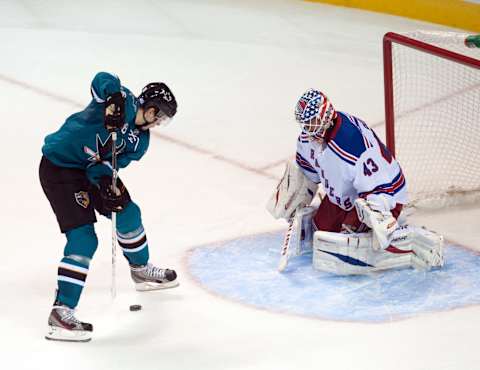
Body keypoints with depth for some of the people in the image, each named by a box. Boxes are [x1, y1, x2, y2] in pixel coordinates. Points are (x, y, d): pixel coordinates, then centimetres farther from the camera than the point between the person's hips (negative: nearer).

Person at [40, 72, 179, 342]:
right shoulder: (124, 102, -15)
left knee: (128, 213, 20)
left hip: (90, 170, 9)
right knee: (83, 238, -16)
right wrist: (114, 99, -47)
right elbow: (103, 81, -32)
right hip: (58, 168, -9)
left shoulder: (140, 140, 5)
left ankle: (141, 270, 48)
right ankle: (61, 311, -18)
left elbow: (108, 163, -4)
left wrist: (106, 181, -24)